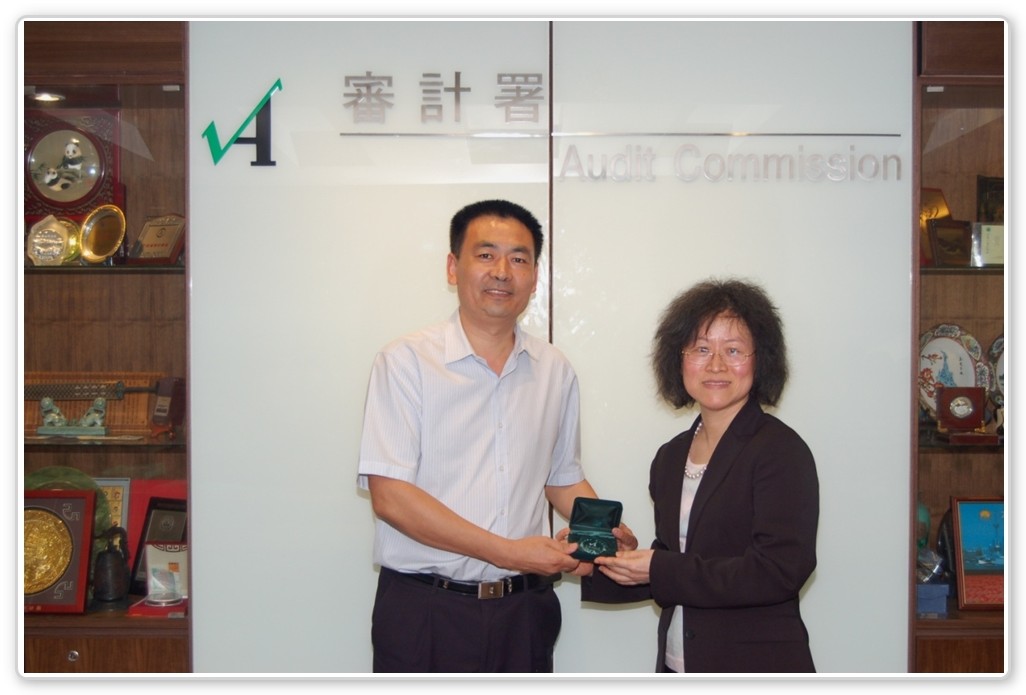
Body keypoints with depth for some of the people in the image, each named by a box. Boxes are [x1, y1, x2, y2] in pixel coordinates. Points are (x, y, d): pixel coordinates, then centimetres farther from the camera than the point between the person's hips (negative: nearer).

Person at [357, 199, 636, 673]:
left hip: (524, 611, 4)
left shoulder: (555, 371, 9)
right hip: (423, 611, -4)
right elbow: (389, 495, -15)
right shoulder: (406, 362, -7)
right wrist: (510, 552, -17)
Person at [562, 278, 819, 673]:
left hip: (759, 670, -5)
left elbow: (779, 572, -20)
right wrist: (596, 561, -2)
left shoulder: (781, 451, -12)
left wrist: (659, 570, -18)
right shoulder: (671, 458, 8)